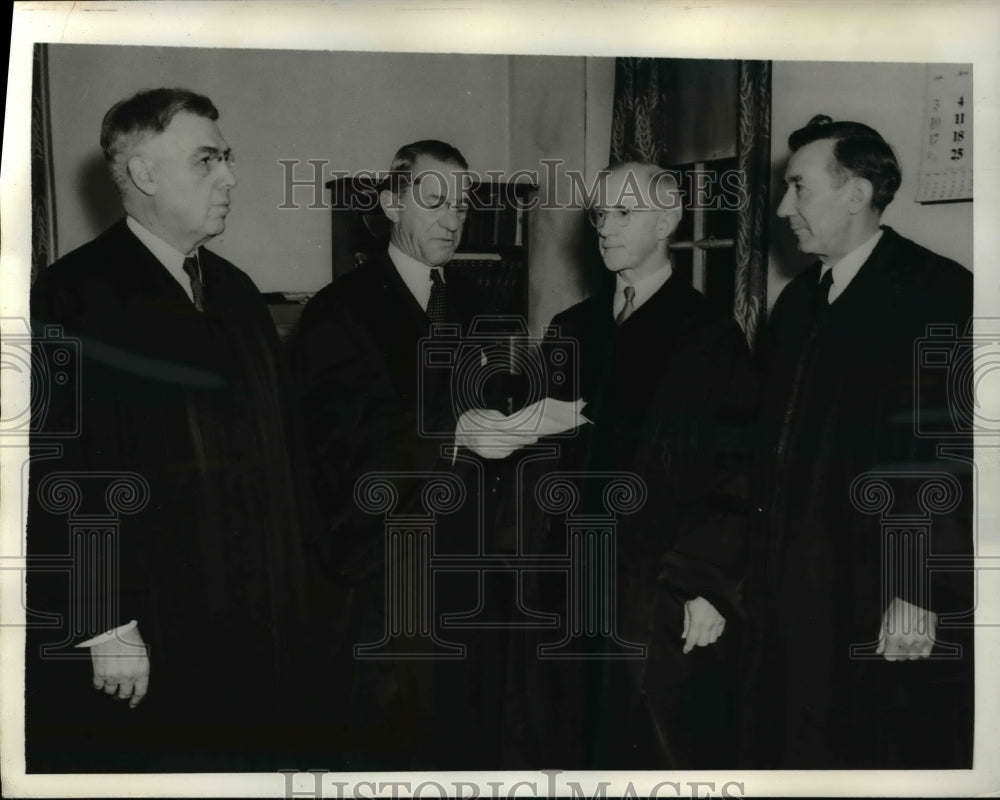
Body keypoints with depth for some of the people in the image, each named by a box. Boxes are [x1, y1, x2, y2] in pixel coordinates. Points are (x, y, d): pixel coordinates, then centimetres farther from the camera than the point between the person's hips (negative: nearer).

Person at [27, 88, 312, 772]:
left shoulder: (235, 292, 10)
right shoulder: (74, 300, -12)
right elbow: (68, 479, -17)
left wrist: (285, 597, 12)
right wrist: (107, 627, -18)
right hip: (141, 647, -7)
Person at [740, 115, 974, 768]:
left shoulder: (938, 293, -11)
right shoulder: (798, 302, 13)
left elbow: (952, 459, -16)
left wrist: (920, 596, -18)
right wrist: (765, 563, 10)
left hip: (889, 603, -7)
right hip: (795, 594, 7)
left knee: (889, 755, 4)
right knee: (791, 750, 12)